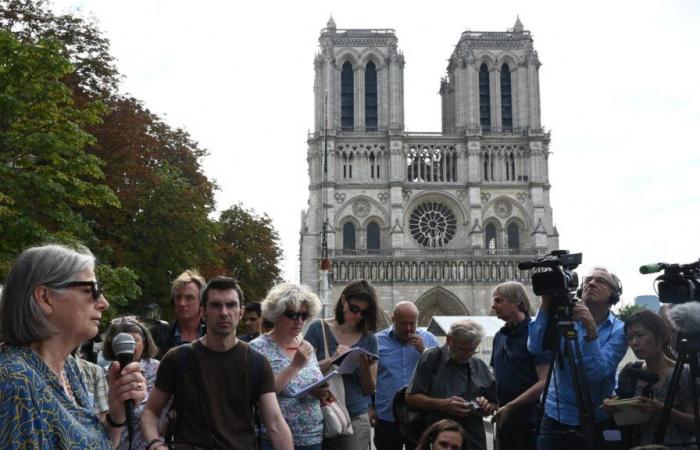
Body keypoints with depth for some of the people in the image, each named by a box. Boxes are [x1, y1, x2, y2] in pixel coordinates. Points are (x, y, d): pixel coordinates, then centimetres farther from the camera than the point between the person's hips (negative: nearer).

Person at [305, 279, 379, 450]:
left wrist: (365, 367, -12)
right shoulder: (318, 328, -1)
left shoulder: (369, 339, 5)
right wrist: (332, 359, -20)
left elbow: (369, 389, 6)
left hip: (356, 420, 2)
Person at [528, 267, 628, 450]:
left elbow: (597, 373, -22)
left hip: (596, 423, -2)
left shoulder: (618, 330, -7)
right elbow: (535, 348, -16)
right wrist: (545, 306, -21)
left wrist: (591, 330, -30)